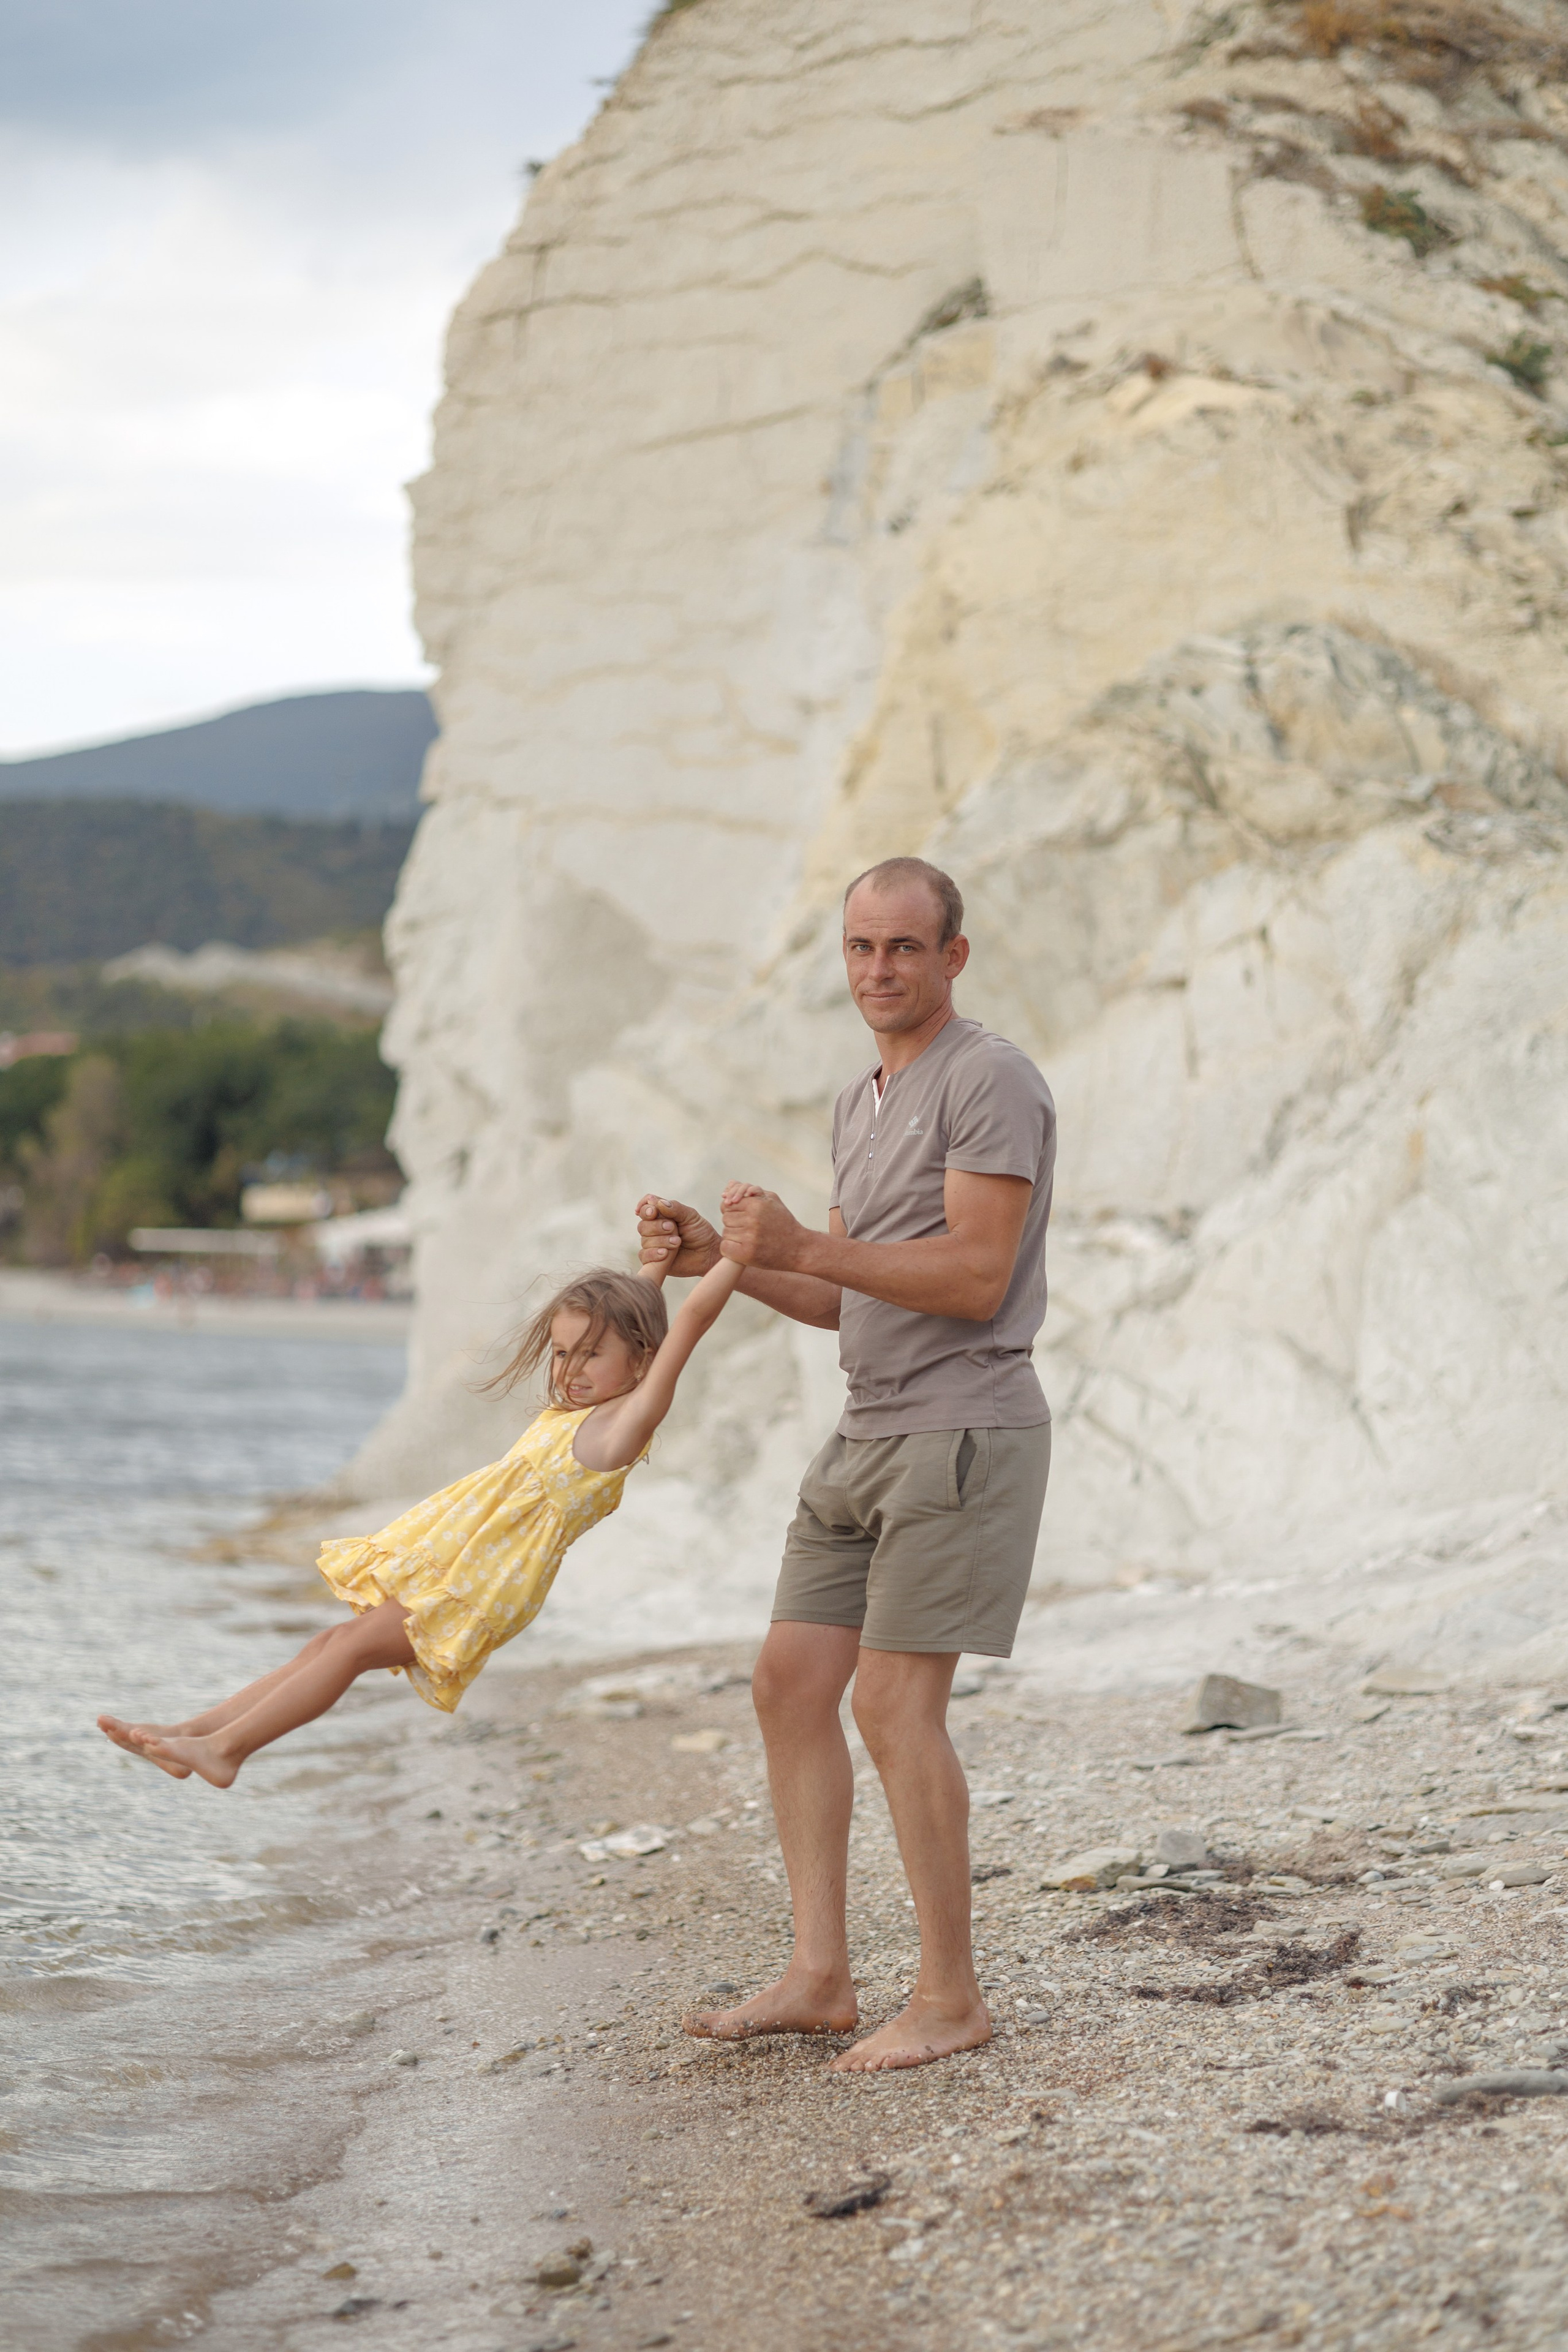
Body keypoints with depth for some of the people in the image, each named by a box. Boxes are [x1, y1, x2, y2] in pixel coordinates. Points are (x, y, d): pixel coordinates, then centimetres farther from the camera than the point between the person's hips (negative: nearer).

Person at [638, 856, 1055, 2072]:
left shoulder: (990, 1081, -10)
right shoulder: (861, 1103, 19)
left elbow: (977, 1277, -19)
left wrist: (801, 1245, -23)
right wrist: (721, 1257, 7)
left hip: (963, 1430, -9)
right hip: (872, 1430, 9)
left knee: (896, 1703, -11)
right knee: (792, 1684, 5)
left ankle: (952, 1996, -2)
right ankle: (821, 1977, 9)